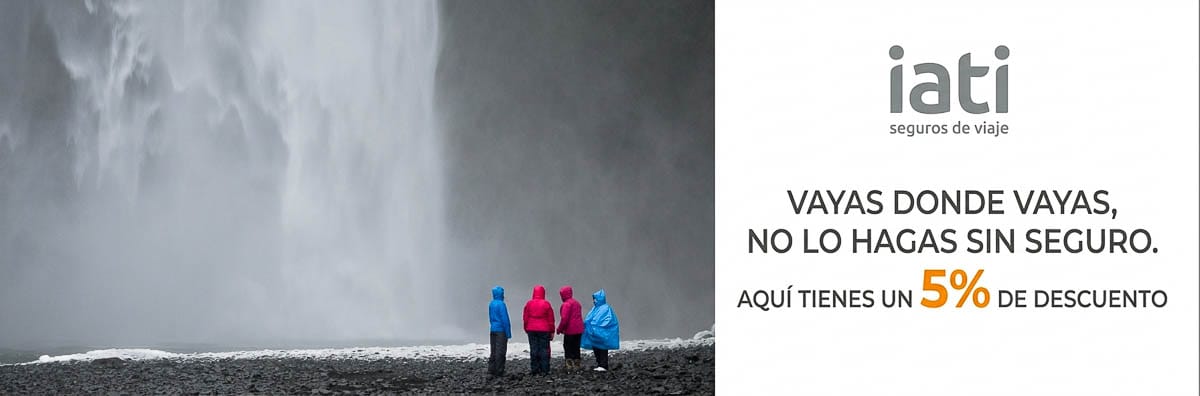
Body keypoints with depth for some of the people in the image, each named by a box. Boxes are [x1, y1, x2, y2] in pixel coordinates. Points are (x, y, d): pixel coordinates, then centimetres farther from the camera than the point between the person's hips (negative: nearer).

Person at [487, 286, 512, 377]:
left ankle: (491, 369, 12)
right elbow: (504, 319, -16)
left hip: (493, 330, 8)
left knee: (494, 351, 12)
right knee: (500, 351, -5)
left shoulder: (491, 304, 9)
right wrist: (508, 333, -12)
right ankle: (499, 371, -5)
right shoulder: (501, 304, -14)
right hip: (501, 331, -8)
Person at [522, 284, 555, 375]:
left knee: (533, 349, 5)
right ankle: (544, 369, 0)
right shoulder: (546, 304, -6)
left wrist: (526, 329, 15)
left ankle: (534, 368, 5)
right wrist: (552, 331, 5)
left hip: (532, 330, 2)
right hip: (544, 330, -2)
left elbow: (525, 318, 4)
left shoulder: (529, 304, 0)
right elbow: (551, 319, -2)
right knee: (544, 349, 2)